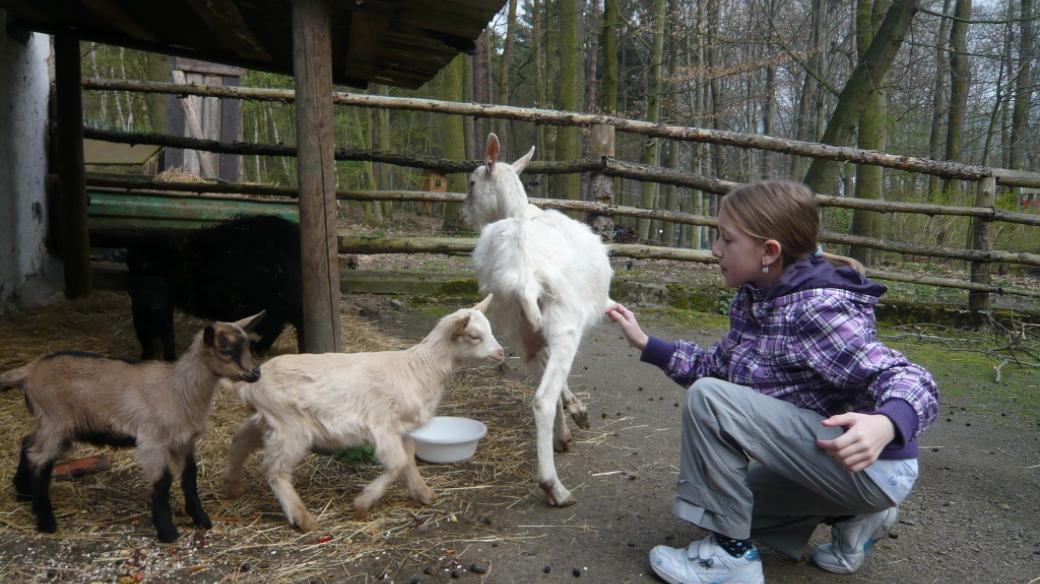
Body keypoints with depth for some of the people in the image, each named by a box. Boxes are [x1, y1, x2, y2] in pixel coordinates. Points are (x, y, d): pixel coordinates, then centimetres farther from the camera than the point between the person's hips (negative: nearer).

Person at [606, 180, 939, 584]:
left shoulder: (818, 309, -24)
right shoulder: (754, 299, 1)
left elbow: (912, 382, -27)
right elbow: (718, 367, 11)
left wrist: (885, 425, -49)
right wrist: (646, 344, 4)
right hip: (825, 458, 10)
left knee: (707, 398, -25)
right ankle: (853, 514, 20)